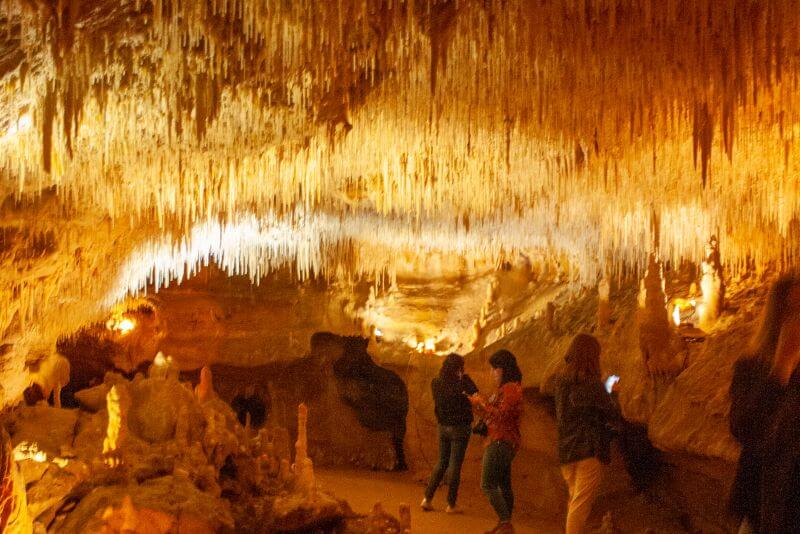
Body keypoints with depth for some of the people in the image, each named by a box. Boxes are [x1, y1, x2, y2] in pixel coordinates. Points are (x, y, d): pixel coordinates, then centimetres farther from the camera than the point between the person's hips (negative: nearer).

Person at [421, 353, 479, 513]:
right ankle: (451, 505, 5)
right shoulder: (459, 384, -17)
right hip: (459, 428, -6)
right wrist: (464, 376, -6)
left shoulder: (435, 383, -1)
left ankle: (427, 499, 12)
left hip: (443, 427, 6)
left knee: (441, 463, 17)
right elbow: (475, 392, -12)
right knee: (455, 466, 1)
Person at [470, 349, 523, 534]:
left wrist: (482, 402, -12)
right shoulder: (504, 388, 18)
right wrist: (478, 404, 9)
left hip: (501, 443, -10)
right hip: (504, 443, 10)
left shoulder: (511, 388, -14)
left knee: (488, 485, -11)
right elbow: (494, 416, 18)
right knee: (503, 485, 11)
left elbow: (501, 415, -22)